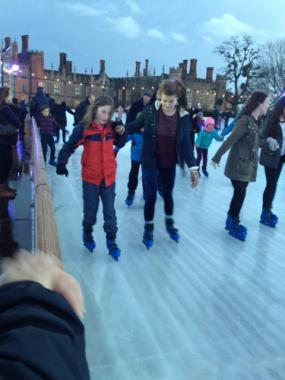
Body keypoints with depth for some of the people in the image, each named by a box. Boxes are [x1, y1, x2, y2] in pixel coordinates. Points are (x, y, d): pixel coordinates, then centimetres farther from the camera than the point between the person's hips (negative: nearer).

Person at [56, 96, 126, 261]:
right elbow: (69, 146, -10)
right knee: (90, 211, 13)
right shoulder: (84, 128, -14)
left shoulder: (111, 127, -4)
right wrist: (62, 163, -23)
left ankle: (111, 242, 22)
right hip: (91, 177, -2)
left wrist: (121, 132, -8)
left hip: (109, 176, 2)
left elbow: (120, 144, 11)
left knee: (110, 211, 8)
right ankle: (88, 235, 38)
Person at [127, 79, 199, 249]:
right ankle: (149, 228, 29)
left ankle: (169, 223, 45)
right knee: (151, 196, 6)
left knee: (168, 194, 20)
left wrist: (193, 167, -10)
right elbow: (135, 126, -3)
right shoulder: (151, 111, -16)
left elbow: (186, 143, -7)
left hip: (170, 164, 2)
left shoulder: (184, 117, -11)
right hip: (150, 162, -2)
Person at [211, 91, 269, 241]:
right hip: (239, 165, -9)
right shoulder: (245, 120, -18)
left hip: (246, 166, 9)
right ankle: (233, 224, 14)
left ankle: (231, 220, 28)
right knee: (240, 194, -1)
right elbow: (230, 140, -19)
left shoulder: (254, 122, 10)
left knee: (239, 194, 14)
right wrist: (217, 158, -18)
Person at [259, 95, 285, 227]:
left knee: (273, 184, 14)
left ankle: (267, 210, 28)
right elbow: (261, 138, -15)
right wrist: (269, 141, -35)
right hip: (271, 157, -5)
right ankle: (265, 213, 13)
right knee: (271, 184, -2)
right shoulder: (270, 120, -16)